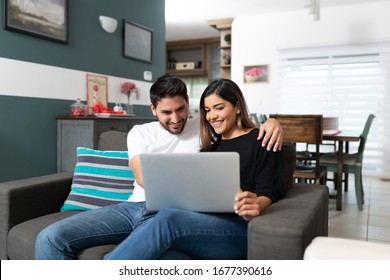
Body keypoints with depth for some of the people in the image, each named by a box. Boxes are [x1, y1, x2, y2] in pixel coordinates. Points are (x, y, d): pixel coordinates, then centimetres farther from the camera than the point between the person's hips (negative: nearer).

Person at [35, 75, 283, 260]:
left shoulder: (203, 127, 9)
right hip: (133, 206, 4)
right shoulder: (140, 133, 12)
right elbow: (144, 179, -3)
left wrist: (272, 121, -9)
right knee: (50, 239, -12)